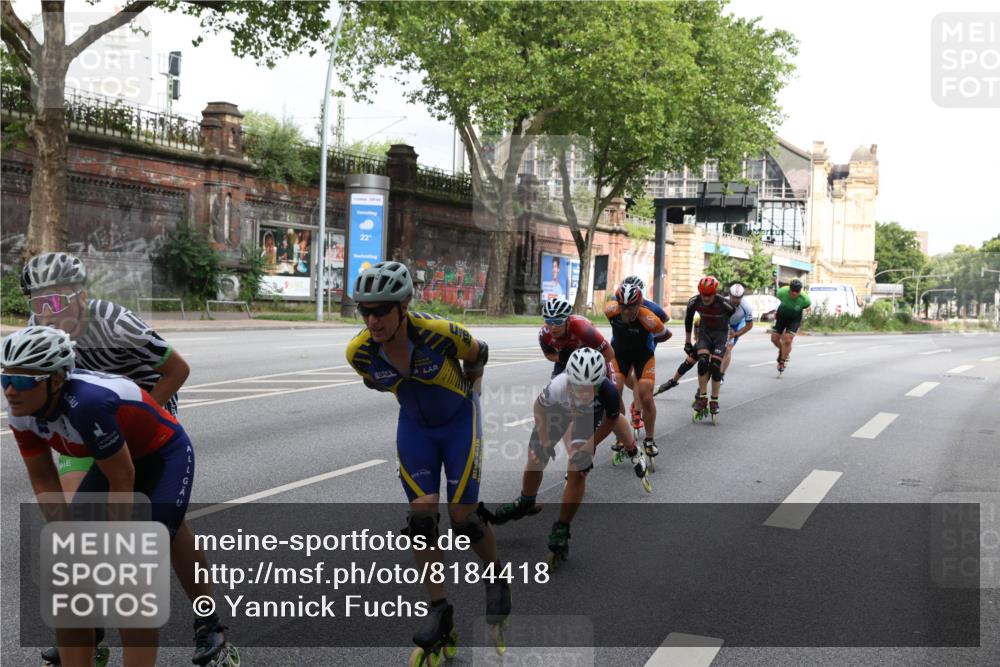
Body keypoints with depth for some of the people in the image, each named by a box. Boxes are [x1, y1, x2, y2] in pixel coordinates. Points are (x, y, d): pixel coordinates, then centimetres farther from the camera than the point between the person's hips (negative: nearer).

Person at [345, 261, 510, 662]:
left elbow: (478, 355, -10)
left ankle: (497, 577, 27)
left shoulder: (441, 333, -33)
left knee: (463, 516, -3)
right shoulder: (359, 352, -23)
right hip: (415, 425, 3)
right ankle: (439, 612, 10)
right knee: (421, 515, -4)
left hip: (459, 421, -3)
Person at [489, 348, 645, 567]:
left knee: (577, 473, -10)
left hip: (589, 416, -1)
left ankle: (560, 531, 7)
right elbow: (539, 407, -17)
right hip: (557, 409, 1)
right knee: (534, 461, 9)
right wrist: (544, 441, -12)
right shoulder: (557, 386, -44)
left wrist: (588, 447, -18)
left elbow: (610, 421, -17)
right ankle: (525, 503, 41)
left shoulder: (608, 392, -43)